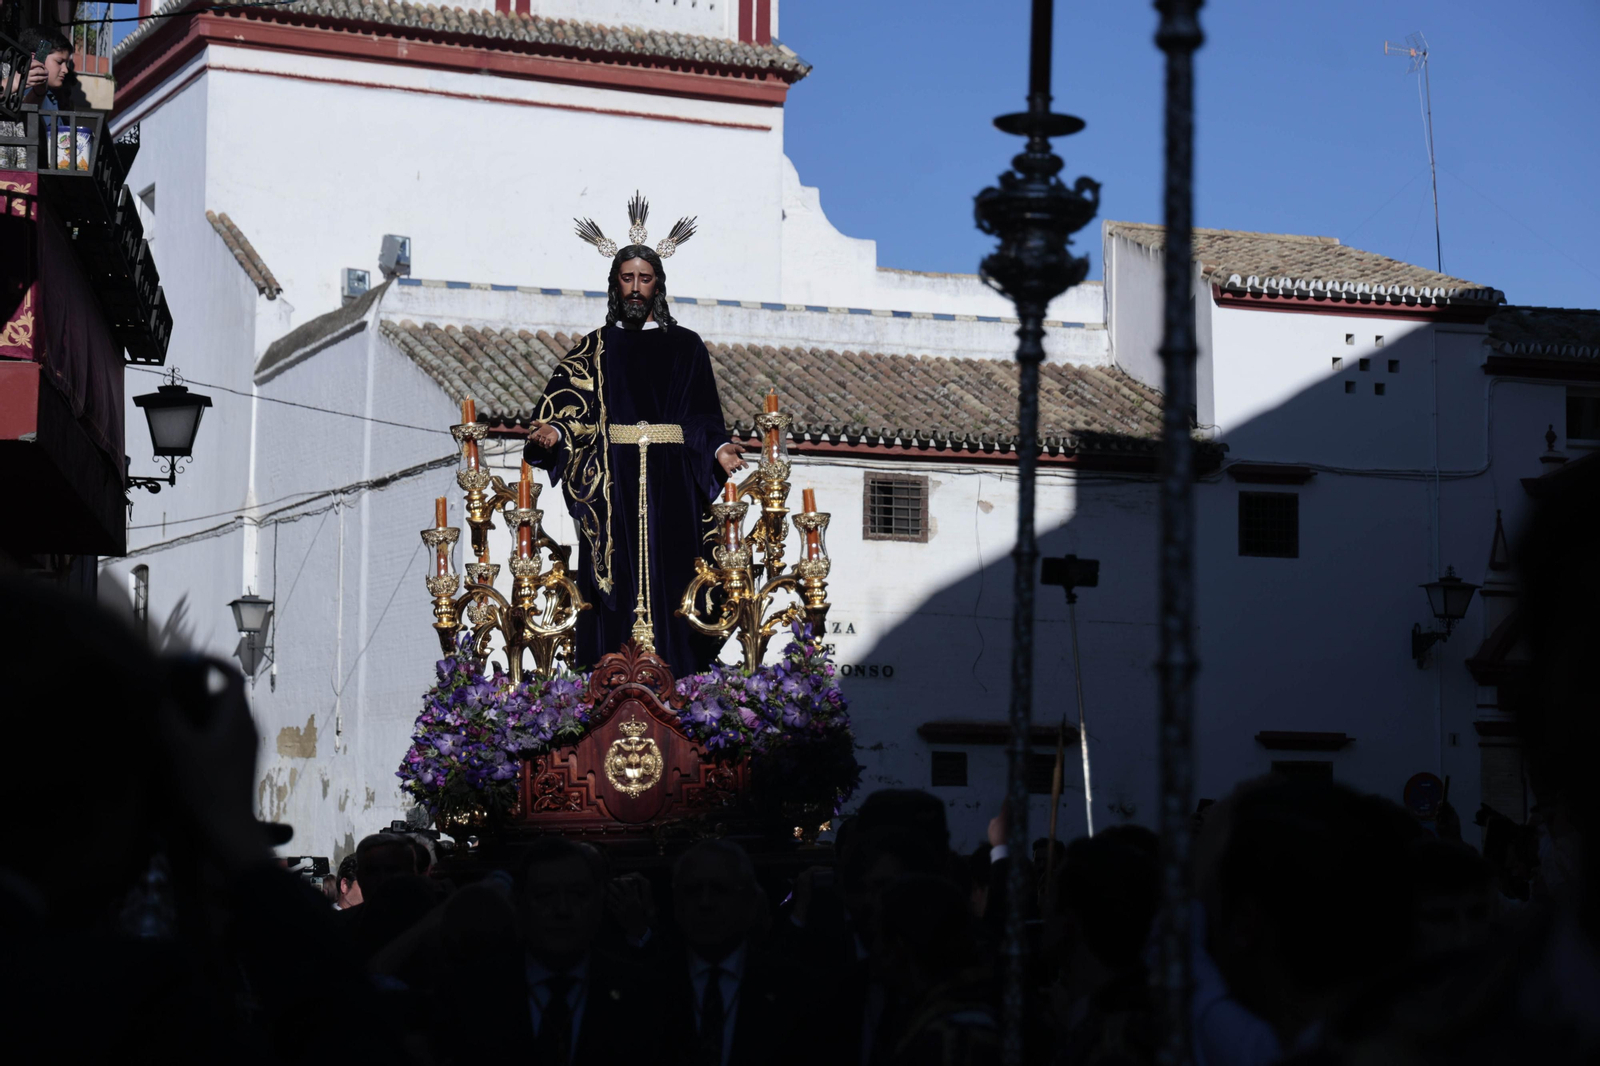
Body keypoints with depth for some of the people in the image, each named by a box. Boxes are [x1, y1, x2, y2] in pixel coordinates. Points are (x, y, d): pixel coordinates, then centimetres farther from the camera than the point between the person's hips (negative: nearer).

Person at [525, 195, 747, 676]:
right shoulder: (596, 348, 14)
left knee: (670, 576, -6)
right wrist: (552, 432, -19)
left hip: (672, 479, 0)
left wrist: (719, 449, -11)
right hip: (614, 483, 0)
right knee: (617, 577, -6)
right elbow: (572, 403, 2)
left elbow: (704, 417, 8)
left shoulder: (685, 345, 13)